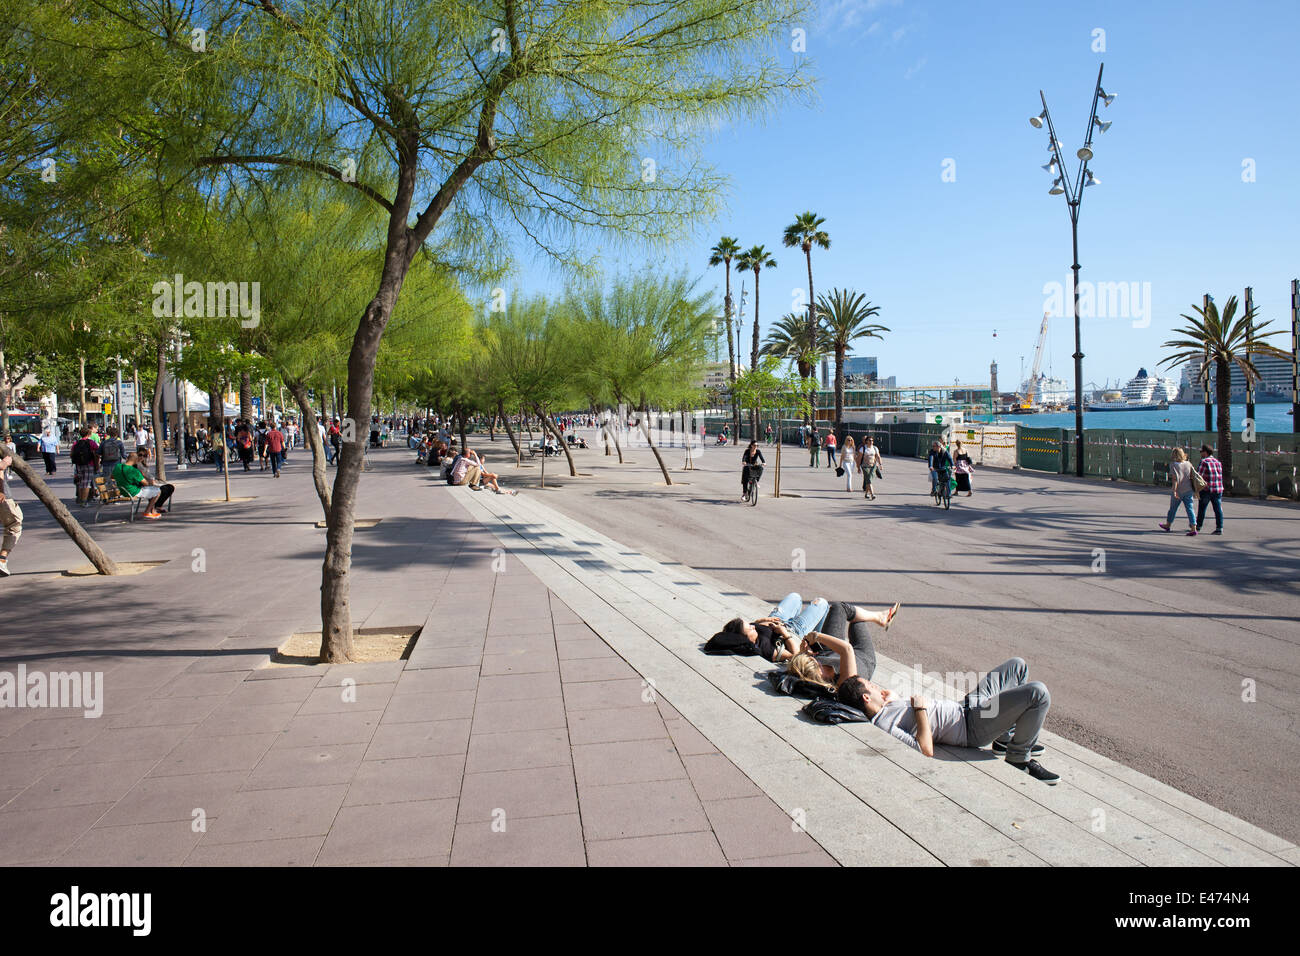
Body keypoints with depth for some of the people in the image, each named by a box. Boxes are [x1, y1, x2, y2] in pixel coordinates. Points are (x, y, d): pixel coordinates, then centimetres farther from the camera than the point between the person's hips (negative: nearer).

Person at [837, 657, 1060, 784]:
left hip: (967, 705, 11)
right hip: (973, 727, -11)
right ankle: (1019, 756, -2)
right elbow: (926, 750, -29)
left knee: (1017, 666, 23)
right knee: (1038, 693, -23)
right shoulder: (883, 726, -21)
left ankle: (1006, 739, 24)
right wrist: (921, 709, -21)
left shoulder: (888, 706, 8)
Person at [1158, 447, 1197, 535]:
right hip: (1188, 490, 4)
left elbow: (1175, 478, -18)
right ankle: (1193, 528, -8)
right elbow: (1192, 476, 7)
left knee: (1173, 508, 14)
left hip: (1178, 491, -4)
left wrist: (1174, 491, -19)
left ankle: (1168, 525, 32)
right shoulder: (1188, 464, 1)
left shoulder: (1173, 465, -12)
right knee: (1189, 509, 1)